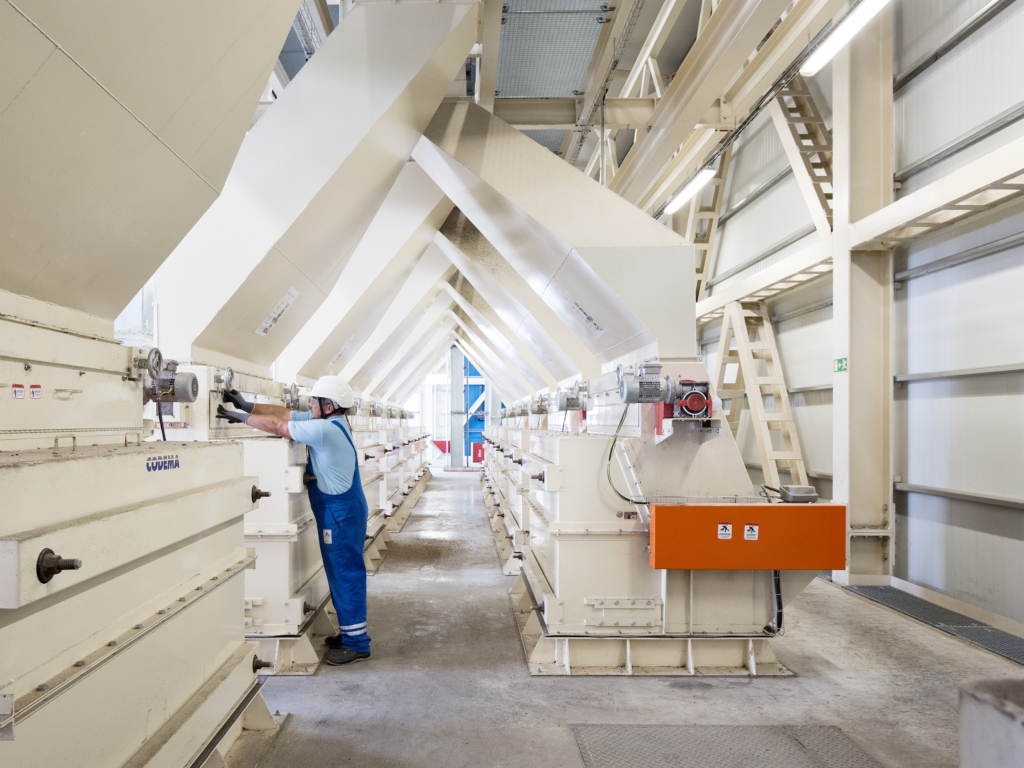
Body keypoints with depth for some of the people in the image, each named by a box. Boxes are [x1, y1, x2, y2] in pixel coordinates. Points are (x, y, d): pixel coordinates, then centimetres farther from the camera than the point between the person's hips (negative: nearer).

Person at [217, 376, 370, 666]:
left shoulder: (326, 430, -21)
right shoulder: (331, 423, 8)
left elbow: (278, 426, -17)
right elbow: (286, 414, 10)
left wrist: (241, 417, -7)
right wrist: (249, 406, 7)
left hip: (341, 513, -10)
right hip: (340, 511, 10)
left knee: (346, 574, -3)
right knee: (341, 574, 17)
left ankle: (357, 644, 5)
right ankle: (351, 632, 28)